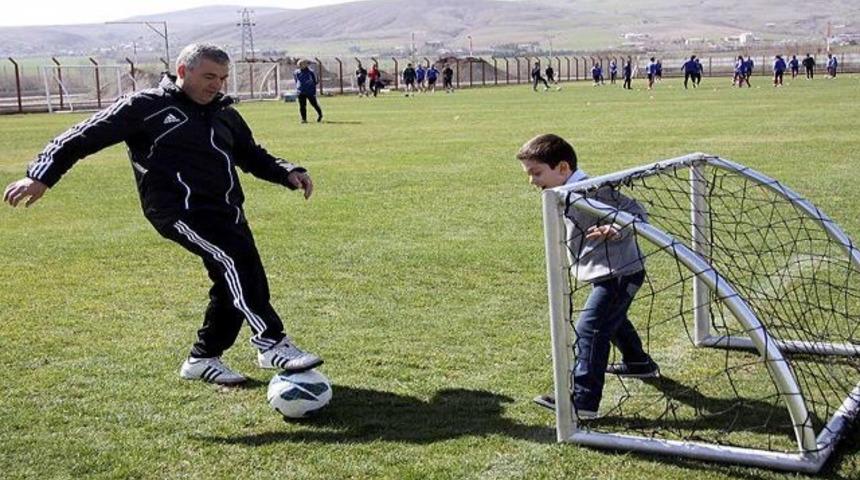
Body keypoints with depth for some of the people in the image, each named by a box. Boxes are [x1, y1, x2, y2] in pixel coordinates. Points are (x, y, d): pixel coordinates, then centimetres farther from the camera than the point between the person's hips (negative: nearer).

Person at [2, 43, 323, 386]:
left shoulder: (225, 114, 19)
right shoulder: (147, 106, -1)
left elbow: (254, 157, 30)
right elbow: (85, 137, -1)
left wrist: (289, 173, 11)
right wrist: (42, 175, -7)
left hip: (225, 210, 8)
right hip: (180, 210, -8)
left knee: (235, 282, 4)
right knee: (239, 259, -25)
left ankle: (203, 358, 20)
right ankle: (272, 344, -22)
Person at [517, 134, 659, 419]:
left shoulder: (592, 191, -22)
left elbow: (636, 212, -22)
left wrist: (616, 230, -39)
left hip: (619, 273, -11)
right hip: (608, 274, 11)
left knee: (589, 329, -16)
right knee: (612, 320, 31)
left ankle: (583, 400, -17)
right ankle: (638, 363, 55)